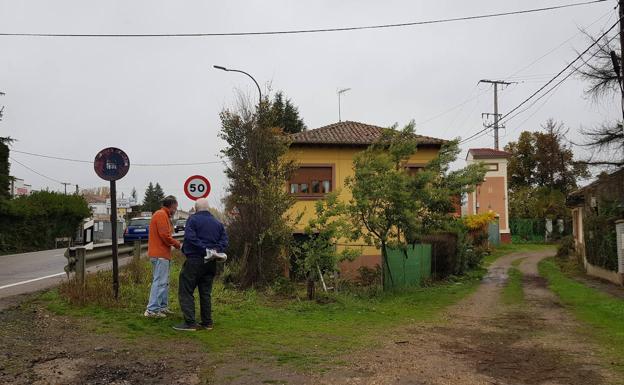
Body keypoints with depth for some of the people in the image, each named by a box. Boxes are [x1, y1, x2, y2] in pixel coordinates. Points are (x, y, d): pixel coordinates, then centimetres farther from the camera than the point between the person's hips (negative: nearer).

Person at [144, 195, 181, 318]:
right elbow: (165, 235, -19)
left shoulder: (163, 215, 21)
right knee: (160, 282, -10)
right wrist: (177, 244, -7)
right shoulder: (161, 215, -12)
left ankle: (163, 306, 21)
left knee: (164, 282, 15)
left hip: (162, 254, 11)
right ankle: (152, 310, -8)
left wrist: (174, 243, 6)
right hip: (160, 255, -11)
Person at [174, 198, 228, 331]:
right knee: (205, 293, 14)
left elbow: (190, 238, -20)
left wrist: (204, 249, -20)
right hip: (210, 263, 6)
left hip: (194, 261, -6)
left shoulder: (193, 219, -5)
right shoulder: (218, 223, 14)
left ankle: (190, 323, -8)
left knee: (186, 292, -2)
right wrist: (216, 250, -8)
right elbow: (224, 241, 4)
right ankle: (207, 323, 15)